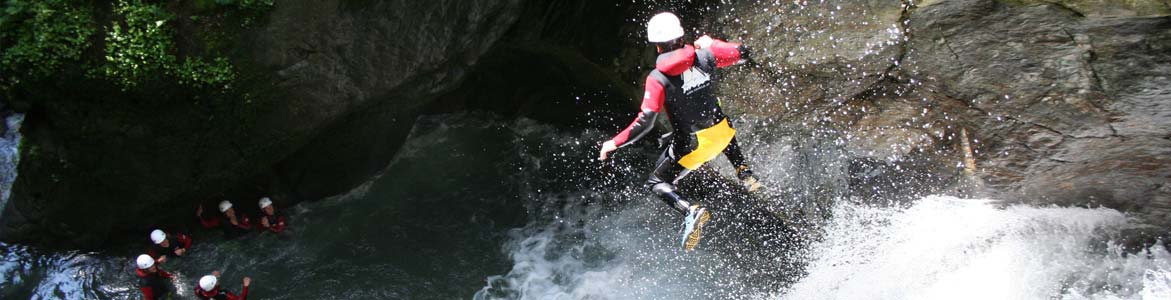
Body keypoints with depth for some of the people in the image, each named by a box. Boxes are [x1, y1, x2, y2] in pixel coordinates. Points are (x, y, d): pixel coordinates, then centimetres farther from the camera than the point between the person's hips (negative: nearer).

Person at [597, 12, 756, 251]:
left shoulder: (657, 79, -22)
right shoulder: (705, 56, -10)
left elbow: (645, 122, -27)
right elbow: (742, 53, 5)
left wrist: (614, 143, -17)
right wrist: (711, 43, 20)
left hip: (693, 145, -5)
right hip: (721, 132, 5)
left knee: (657, 182, 14)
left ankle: (690, 211, -14)